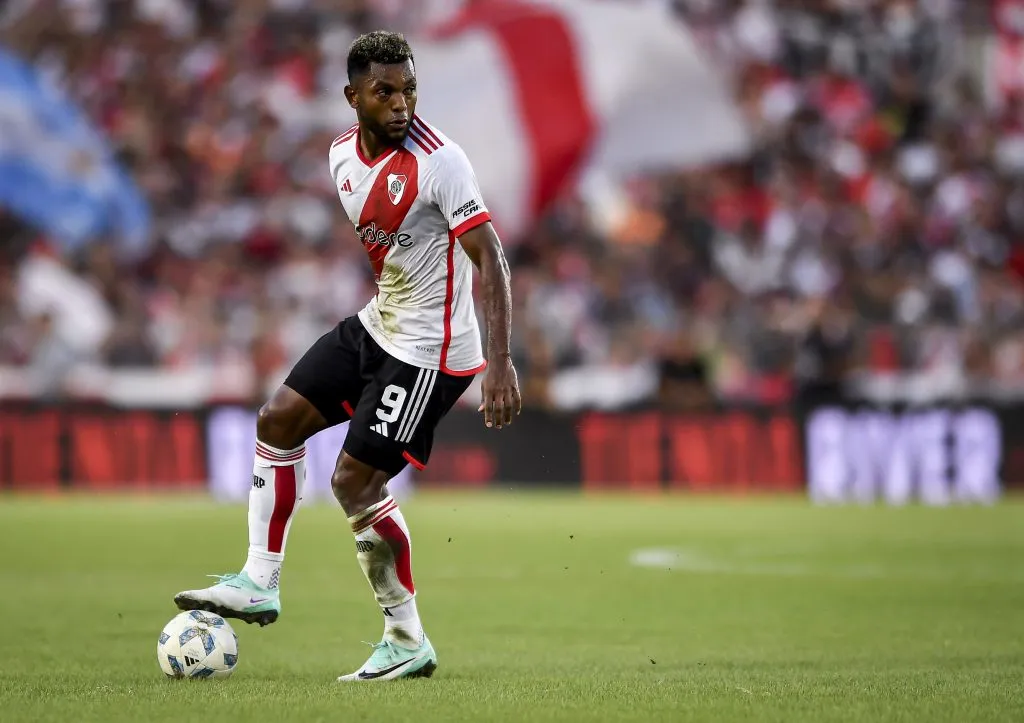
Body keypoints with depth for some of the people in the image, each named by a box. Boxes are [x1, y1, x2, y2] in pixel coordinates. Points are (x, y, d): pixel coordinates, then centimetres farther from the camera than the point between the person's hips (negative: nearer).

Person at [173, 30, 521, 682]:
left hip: (428, 351, -8)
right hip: (375, 326, 8)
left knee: (355, 481, -10)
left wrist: (500, 363, -31)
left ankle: (408, 643, 2)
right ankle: (260, 584, 16)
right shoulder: (343, 155, 3)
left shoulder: (439, 161, -22)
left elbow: (490, 257, -24)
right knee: (278, 420, 7)